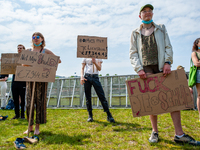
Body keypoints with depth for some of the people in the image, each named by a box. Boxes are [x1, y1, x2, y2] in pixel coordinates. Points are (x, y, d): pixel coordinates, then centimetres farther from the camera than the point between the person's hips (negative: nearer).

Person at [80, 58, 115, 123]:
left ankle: (109, 115, -6)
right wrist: (82, 77, -7)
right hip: (87, 77, 1)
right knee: (88, 97, 0)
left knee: (102, 96, -8)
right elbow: (82, 68, 10)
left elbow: (99, 69, 4)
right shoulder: (85, 58, 16)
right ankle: (90, 115, 9)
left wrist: (95, 62, -14)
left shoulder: (98, 58, 15)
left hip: (95, 77, -1)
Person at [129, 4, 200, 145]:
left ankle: (179, 134, -2)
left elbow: (168, 47, 9)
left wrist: (167, 62, -9)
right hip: (146, 68, -1)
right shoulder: (135, 33, 14)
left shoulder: (161, 28, 18)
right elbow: (133, 53, 5)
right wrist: (139, 69, -10)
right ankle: (155, 132, 9)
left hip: (162, 66, 1)